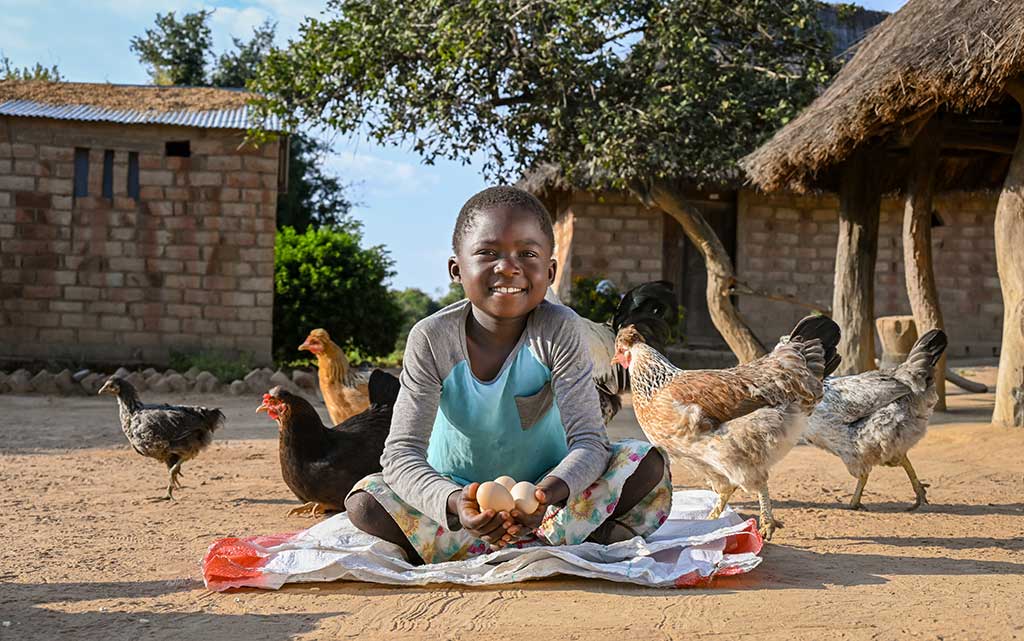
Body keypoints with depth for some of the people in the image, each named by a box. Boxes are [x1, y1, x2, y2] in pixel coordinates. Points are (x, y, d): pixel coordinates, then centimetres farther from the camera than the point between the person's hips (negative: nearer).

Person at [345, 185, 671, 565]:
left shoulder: (558, 330, -19)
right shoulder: (432, 338, -19)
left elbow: (589, 441, -22)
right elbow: (402, 452, -23)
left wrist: (550, 492, -45)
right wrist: (452, 503, -44)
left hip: (545, 494, 0)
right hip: (460, 493, 1)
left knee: (648, 463, -22)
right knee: (364, 501, -26)